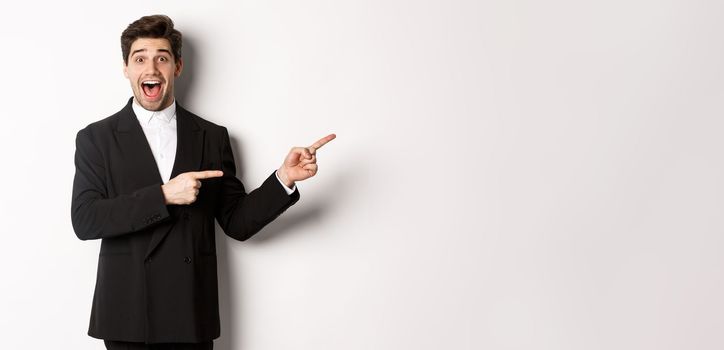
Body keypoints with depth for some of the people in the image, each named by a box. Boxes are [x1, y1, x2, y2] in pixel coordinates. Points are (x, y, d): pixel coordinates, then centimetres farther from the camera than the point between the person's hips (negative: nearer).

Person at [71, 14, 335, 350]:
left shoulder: (212, 136, 6)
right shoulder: (96, 138, 1)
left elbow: (237, 222, 5)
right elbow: (84, 220, -10)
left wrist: (283, 179, -10)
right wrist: (163, 195, -18)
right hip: (126, 313, -1)